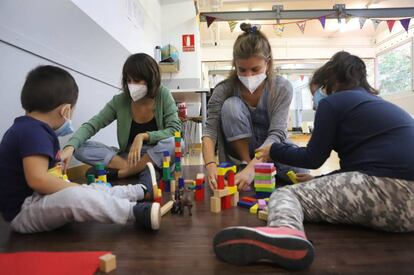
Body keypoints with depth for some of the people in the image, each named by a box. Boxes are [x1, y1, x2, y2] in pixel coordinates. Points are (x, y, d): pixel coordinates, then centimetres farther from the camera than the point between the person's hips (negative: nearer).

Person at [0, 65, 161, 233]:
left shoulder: (27, 129, 9)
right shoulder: (34, 132, -22)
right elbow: (37, 179, -31)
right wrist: (77, 188, -22)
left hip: (35, 200, 11)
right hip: (23, 211, -11)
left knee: (97, 191, 11)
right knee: (75, 196, -36)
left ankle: (144, 191, 21)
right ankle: (138, 213, -30)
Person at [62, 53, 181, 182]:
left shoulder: (163, 95, -11)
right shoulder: (119, 101, -6)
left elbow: (175, 130, -16)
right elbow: (91, 126, -9)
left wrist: (143, 136, -28)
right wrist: (70, 147, -28)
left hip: (158, 157, -2)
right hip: (129, 156, 2)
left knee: (174, 143, -35)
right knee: (80, 148, -15)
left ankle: (119, 173, -20)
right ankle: (138, 170, -22)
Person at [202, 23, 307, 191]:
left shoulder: (282, 88, -19)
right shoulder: (224, 90, -18)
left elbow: (276, 134, -28)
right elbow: (210, 130, -25)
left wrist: (252, 168, -43)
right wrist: (211, 165, -44)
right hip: (240, 152, 0)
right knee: (231, 106, -28)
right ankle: (244, 163, -15)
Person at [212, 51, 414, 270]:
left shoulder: (334, 101, 4)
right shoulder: (385, 105, 28)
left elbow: (313, 158, 6)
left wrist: (274, 150, 21)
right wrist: (321, 181, 35)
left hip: (388, 189, -9)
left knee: (285, 193, -9)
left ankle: (284, 233, -40)